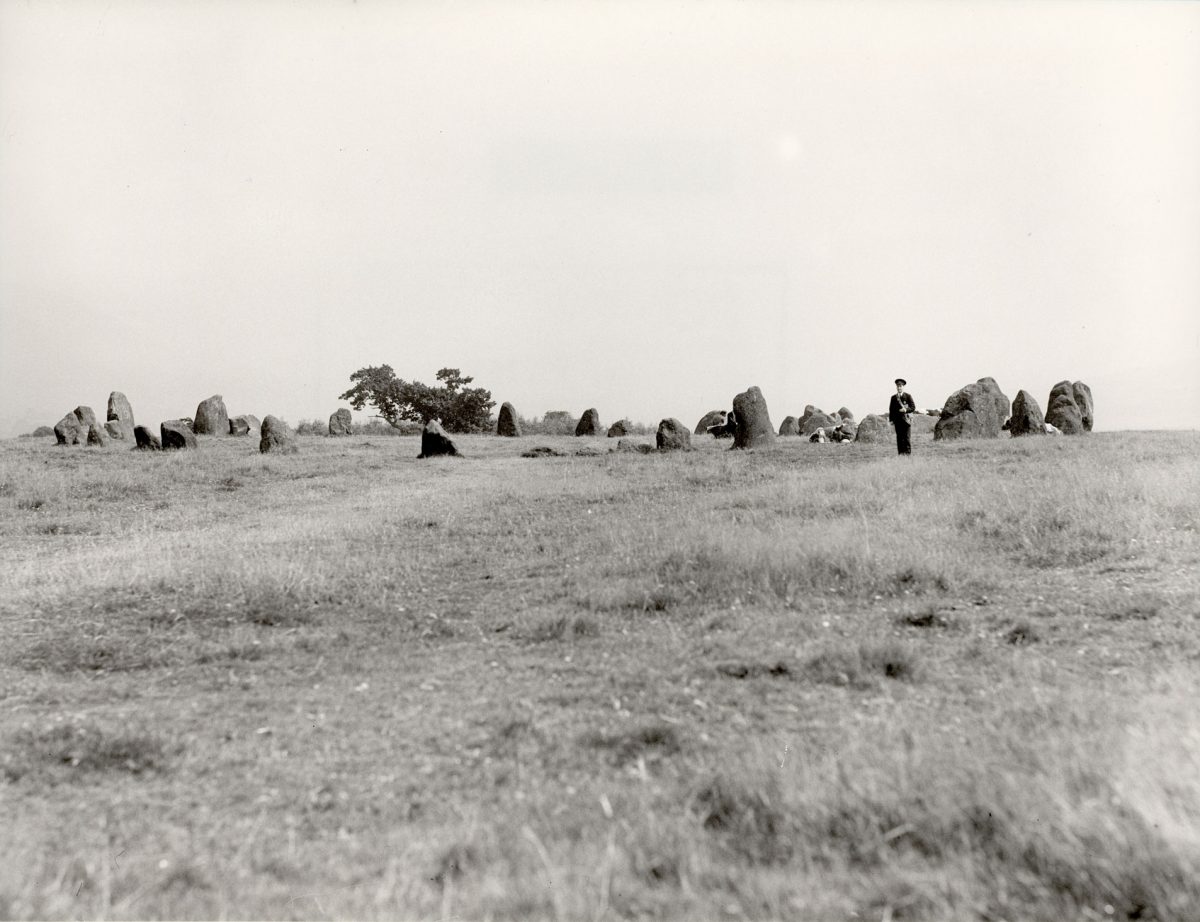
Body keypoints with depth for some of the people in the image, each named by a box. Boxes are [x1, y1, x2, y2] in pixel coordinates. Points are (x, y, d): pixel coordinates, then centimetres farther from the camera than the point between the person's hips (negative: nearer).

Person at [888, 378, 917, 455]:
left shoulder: (908, 396, 3)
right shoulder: (893, 397, 12)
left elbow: (913, 407, 0)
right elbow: (891, 409, 14)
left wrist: (906, 410, -18)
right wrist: (891, 419, 5)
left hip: (906, 419, -3)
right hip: (897, 420, 3)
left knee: (907, 438, -6)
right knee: (899, 438, 2)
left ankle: (908, 454, -4)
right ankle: (900, 454, 3)